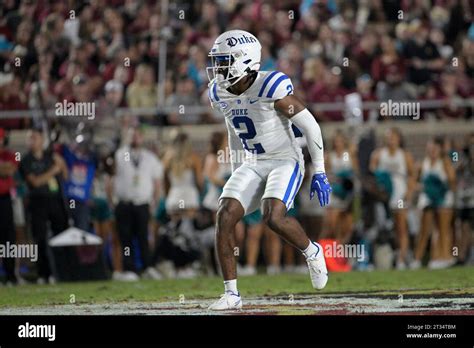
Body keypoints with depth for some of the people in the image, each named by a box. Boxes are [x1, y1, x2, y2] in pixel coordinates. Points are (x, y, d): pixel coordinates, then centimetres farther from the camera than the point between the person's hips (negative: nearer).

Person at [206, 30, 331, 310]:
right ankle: (231, 294, -5)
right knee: (225, 217, -12)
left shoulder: (271, 87, -21)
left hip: (286, 161, -6)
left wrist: (320, 173, -13)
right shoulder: (220, 93, 1)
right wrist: (236, 174, 23)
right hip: (254, 164, 7)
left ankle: (312, 252, 4)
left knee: (274, 218, -28)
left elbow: (310, 126, -14)